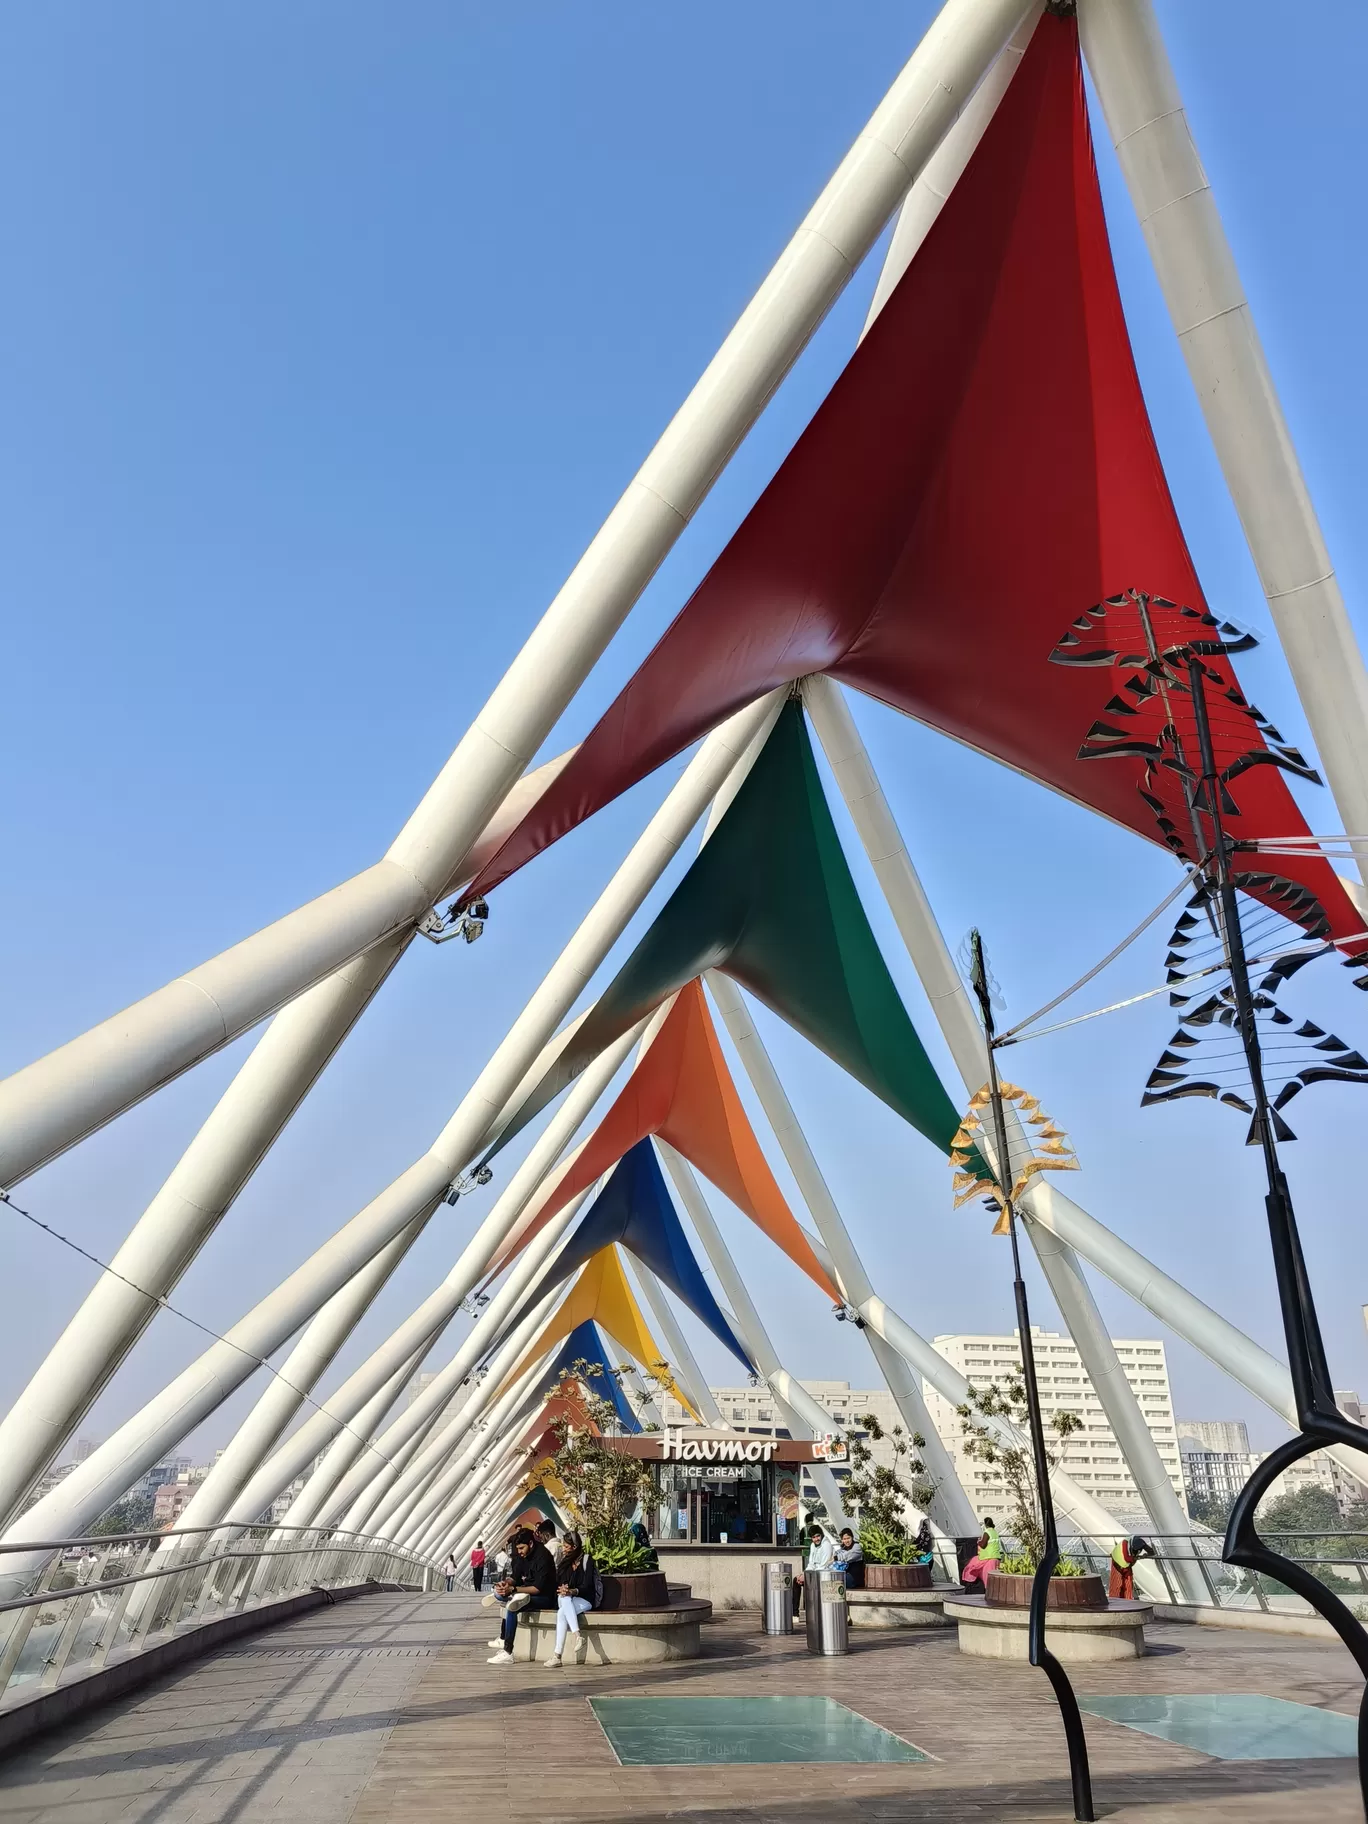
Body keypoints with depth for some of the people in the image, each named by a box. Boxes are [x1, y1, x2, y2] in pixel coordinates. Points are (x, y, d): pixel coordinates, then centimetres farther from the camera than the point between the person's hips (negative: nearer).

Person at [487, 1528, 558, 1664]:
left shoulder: (543, 1557, -20)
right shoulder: (522, 1555, 4)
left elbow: (538, 1588, -23)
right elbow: (515, 1577, 8)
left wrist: (512, 1589, -27)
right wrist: (506, 1583, -15)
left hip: (544, 1597, -9)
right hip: (527, 1592, 9)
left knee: (511, 1607, -28)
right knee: (499, 1593, 0)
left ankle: (507, 1653, -27)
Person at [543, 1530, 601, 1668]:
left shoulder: (586, 1559, -3)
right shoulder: (565, 1561, 16)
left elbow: (587, 1586, -11)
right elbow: (557, 1583, 10)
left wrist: (572, 1591, -30)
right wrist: (561, 1589, -14)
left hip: (585, 1600, -4)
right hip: (565, 1599, 4)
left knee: (562, 1612, -35)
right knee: (564, 1599, -35)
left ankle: (557, 1655, -40)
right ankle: (577, 1635, -48)